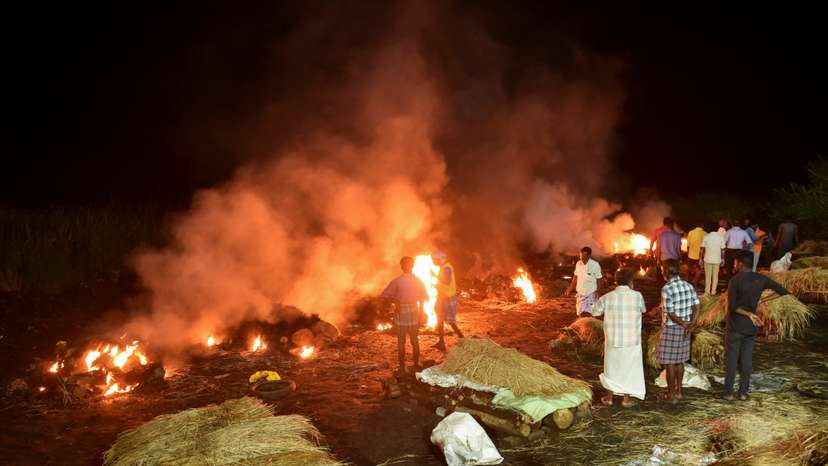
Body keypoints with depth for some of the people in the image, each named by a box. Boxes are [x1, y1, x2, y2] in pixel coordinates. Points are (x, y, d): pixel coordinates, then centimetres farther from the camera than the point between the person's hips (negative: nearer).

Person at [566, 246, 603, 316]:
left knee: (587, 313, -15)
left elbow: (598, 279, -7)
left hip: (590, 293, -5)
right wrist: (570, 288, 13)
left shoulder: (595, 265, -15)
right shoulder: (578, 264, -1)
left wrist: (597, 292, -9)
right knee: (580, 314, 10)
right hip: (580, 293, 5)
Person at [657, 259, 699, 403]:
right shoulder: (688, 286, 1)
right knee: (679, 361, 18)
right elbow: (696, 307, -3)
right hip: (684, 329, 7)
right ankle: (678, 391, 27)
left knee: (669, 362, 5)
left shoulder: (667, 289, -21)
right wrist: (691, 324, -11)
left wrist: (684, 324, -11)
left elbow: (671, 314, -22)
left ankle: (671, 394, 13)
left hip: (671, 328, -7)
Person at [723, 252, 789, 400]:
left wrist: (749, 314, -14)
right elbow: (783, 291, 8)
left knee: (731, 359, 4)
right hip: (751, 327, 4)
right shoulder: (761, 279, -1)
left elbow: (733, 306, -22)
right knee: (747, 359, 11)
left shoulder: (735, 280, -15)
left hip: (735, 327, -4)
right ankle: (743, 392, 15)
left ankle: (728, 392, 9)